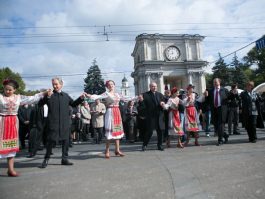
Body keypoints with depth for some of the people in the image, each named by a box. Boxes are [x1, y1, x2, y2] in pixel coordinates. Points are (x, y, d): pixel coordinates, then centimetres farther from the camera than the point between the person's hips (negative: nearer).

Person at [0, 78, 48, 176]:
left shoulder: (18, 97, 7)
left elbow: (32, 98, 9)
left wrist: (44, 93, 8)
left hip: (13, 123, 4)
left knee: (12, 145, 8)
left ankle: (11, 169, 15)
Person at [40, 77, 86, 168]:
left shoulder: (66, 95, 13)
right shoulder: (50, 94, 1)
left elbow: (73, 104, 22)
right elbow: (40, 103, -9)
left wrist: (81, 98, 9)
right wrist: (47, 97, -25)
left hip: (65, 122, 4)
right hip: (53, 122, -4)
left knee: (65, 140, 9)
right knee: (51, 140, 0)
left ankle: (64, 159, 22)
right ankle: (46, 159, 18)